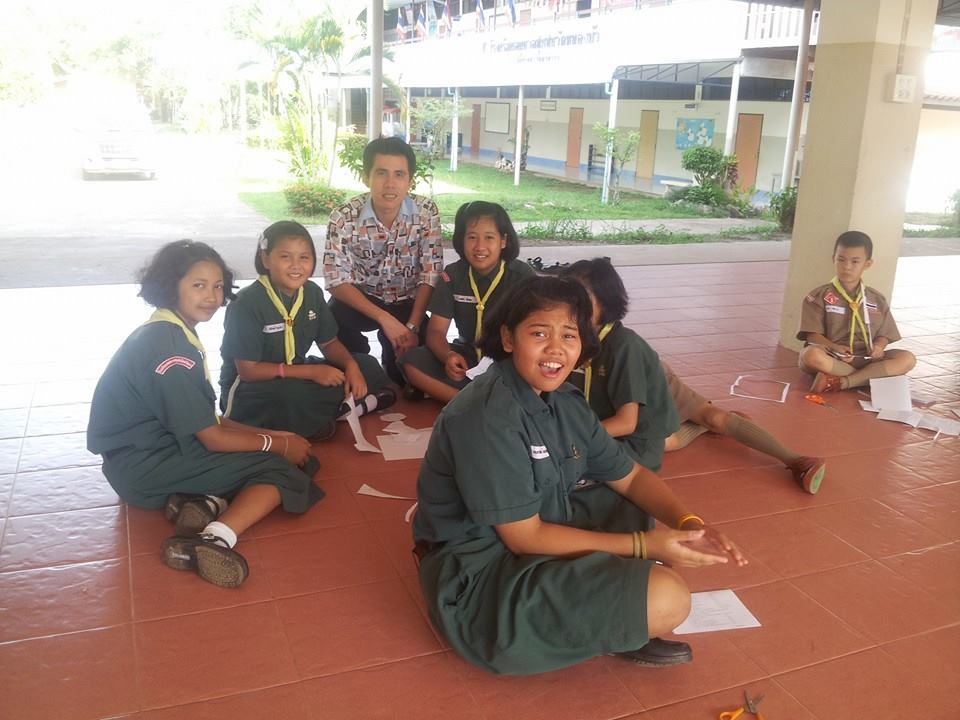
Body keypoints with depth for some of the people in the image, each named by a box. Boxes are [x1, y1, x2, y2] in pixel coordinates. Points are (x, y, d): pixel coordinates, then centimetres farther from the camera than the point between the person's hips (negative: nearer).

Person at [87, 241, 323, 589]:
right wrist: (279, 445, -5)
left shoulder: (169, 333, 10)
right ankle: (216, 538, -34)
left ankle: (206, 502, -14)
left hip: (155, 448, 9)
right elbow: (212, 438, -17)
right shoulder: (169, 346, -20)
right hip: (142, 466, -9)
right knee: (281, 470, -14)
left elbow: (206, 423, 12)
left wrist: (274, 435, 5)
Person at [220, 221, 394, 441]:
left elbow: (328, 342, 8)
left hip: (296, 376, 7)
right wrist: (311, 371, -26)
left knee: (366, 366, -2)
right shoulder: (247, 303, -21)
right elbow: (248, 370, -22)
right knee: (291, 397, -38)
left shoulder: (312, 292, -3)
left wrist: (350, 365, -15)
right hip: (249, 389, -6)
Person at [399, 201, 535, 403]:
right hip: (468, 357, 3)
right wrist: (448, 356, -30)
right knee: (411, 362, -21)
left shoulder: (522, 276, -10)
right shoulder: (453, 275, -3)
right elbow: (436, 331, -6)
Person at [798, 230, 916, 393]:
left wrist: (878, 347, -10)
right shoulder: (819, 296, 1)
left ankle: (841, 382, -30)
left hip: (865, 359, 4)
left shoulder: (877, 300, 13)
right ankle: (870, 377, -25)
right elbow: (813, 335, -6)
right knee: (811, 355, -37)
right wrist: (834, 347, -25)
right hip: (832, 358, -4)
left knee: (907, 358, -21)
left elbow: (884, 335, 13)